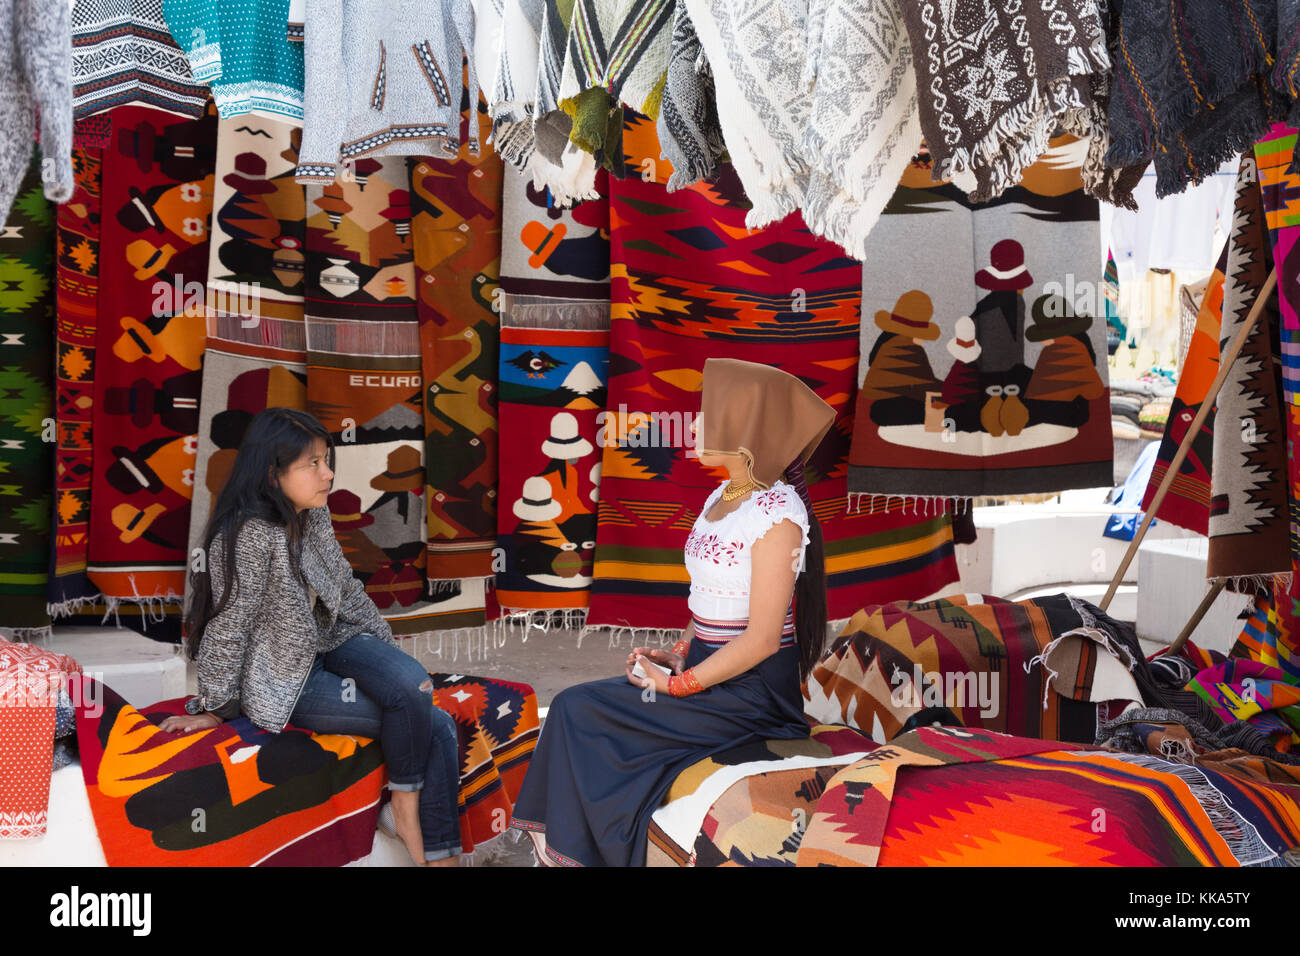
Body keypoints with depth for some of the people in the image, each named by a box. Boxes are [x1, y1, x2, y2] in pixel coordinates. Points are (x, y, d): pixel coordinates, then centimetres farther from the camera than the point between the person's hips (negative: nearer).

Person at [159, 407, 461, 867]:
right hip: (284, 682, -7)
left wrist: (390, 652, 15)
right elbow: (229, 626, -19)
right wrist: (212, 708, -10)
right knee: (432, 725, -18)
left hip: (328, 643, 7)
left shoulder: (314, 517, 0)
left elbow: (346, 589, 12)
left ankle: (439, 853, -9)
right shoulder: (251, 535, -26)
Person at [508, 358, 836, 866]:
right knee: (573, 707, -5)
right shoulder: (723, 496, 9)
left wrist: (677, 685, -15)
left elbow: (762, 638, -21)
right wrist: (679, 653, 4)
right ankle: (569, 847, 4)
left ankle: (572, 848, 11)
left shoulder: (777, 516, -20)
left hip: (749, 691, -8)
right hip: (708, 664, 8)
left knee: (577, 711, -9)